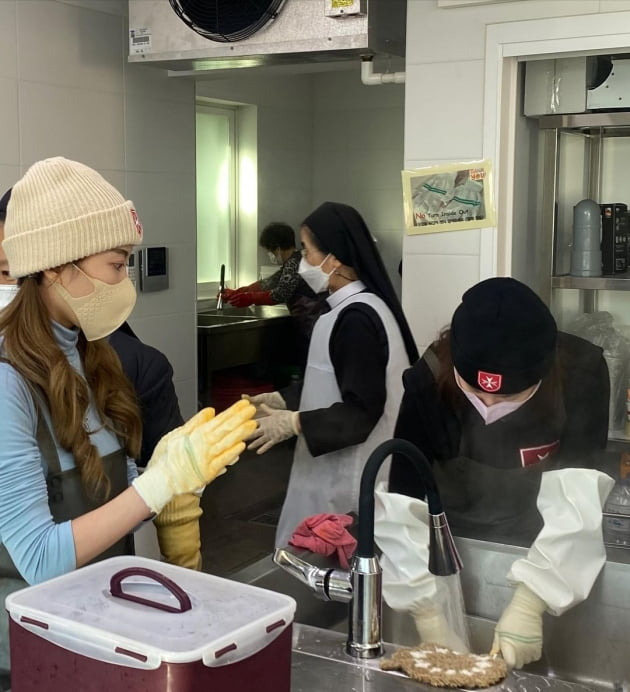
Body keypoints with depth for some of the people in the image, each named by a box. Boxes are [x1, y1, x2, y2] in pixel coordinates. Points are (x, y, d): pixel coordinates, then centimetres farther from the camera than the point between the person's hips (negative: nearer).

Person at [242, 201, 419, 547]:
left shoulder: (356, 318, -22)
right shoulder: (353, 309, 9)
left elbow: (362, 410, -23)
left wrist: (293, 423, -21)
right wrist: (281, 400, 10)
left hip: (349, 481, -10)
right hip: (337, 469, 10)